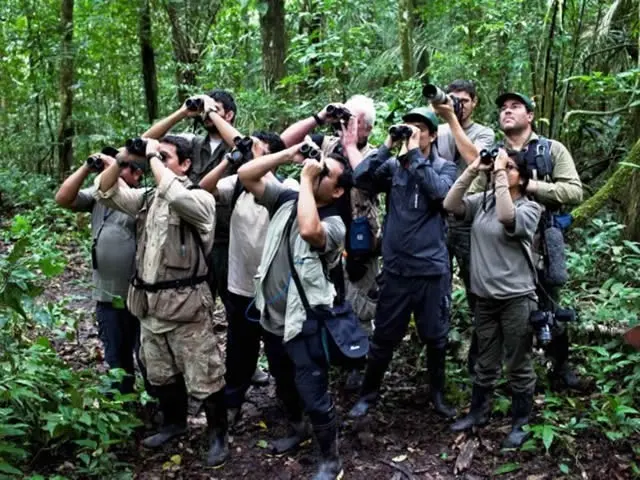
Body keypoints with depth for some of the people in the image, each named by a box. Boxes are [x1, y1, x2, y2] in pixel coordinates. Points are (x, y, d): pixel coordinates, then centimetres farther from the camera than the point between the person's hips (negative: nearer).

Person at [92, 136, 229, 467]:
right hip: (150, 302, 7)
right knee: (160, 374, 21)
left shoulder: (200, 198, -11)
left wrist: (153, 157, -20)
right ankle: (174, 422, 41)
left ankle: (218, 434, 20)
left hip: (185, 302, -7)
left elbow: (176, 196, -32)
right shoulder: (147, 197, 11)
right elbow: (105, 193, 7)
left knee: (203, 377, 2)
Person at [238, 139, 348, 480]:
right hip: (271, 317, 7)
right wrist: (289, 155, -12)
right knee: (285, 388, 26)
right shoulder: (287, 199, 2)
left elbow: (308, 230, -39)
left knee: (314, 398, 0)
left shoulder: (334, 224, -15)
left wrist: (306, 178, -27)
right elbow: (245, 175, -4)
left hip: (305, 323, -6)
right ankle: (296, 429, 52)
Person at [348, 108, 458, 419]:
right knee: (384, 337, 10)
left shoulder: (444, 167, 1)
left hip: (432, 268, -1)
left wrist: (415, 154, -16)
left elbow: (440, 191, -20)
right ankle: (368, 393, 26)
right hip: (396, 267, 1)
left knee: (435, 337, 13)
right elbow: (360, 179, -11)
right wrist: (387, 147, -13)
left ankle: (438, 393, 33)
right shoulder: (393, 166, 4)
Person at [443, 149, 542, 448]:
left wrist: (499, 172, -23)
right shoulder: (482, 202, 6)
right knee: (485, 362, 19)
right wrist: (473, 170, -11)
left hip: (516, 298, -5)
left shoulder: (530, 208, -8)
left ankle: (521, 423, 22)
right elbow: (450, 205, -8)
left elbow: (507, 217, -29)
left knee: (518, 365, 7)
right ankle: (478, 412, 34)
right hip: (485, 296, 5)